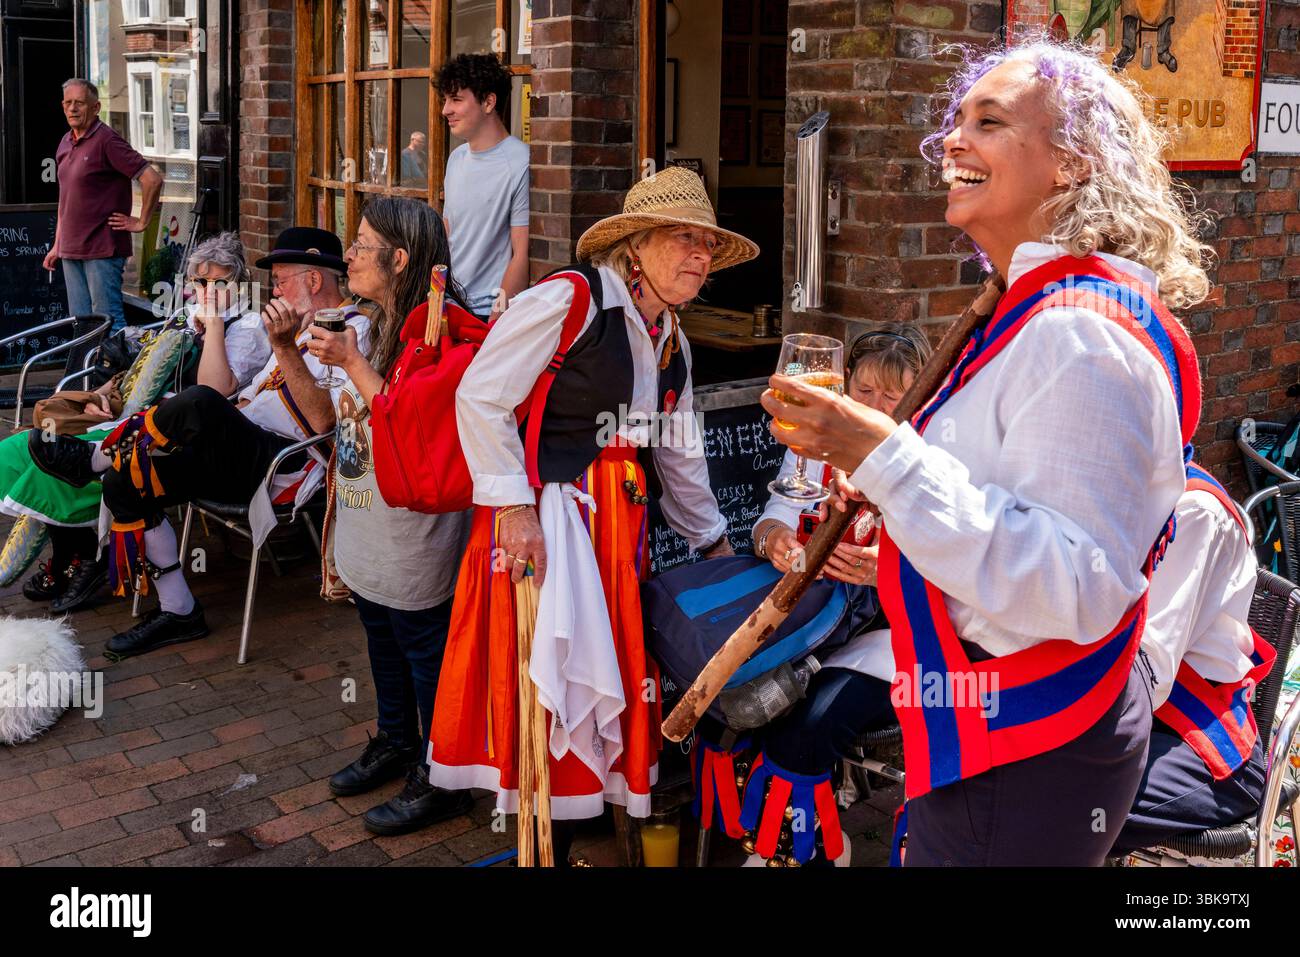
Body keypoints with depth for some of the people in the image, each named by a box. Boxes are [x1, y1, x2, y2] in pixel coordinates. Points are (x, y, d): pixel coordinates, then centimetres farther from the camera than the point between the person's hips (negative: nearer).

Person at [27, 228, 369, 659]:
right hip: (243, 458, 10)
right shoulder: (303, 328, 26)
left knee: (198, 402, -34)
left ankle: (95, 457, -7)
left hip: (287, 464, -10)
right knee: (123, 485, -1)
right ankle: (177, 612, 5)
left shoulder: (354, 329, -5)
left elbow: (324, 423, -21)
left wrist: (284, 347, -28)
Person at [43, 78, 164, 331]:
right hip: (70, 251, 8)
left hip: (102, 250, -8)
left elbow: (152, 179, -18)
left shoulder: (107, 141, -11)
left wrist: (141, 222, -12)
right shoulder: (65, 143, 14)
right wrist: (57, 245, 20)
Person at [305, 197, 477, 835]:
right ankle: (396, 743, 42)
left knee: (426, 651, 4)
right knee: (383, 640, 23)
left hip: (413, 539, -9)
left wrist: (352, 363, -25)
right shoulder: (370, 328, 10)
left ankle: (441, 780, 18)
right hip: (366, 529, 9)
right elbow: (328, 420, 14)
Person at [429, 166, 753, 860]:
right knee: (549, 683, -4)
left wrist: (712, 542, 26)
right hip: (547, 511, -8)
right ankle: (547, 843, 11)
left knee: (611, 671, 10)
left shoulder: (670, 336, 14)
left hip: (618, 517, 8)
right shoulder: (572, 299, -12)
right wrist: (513, 507, -18)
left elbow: (678, 451, 23)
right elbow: (481, 396, -15)